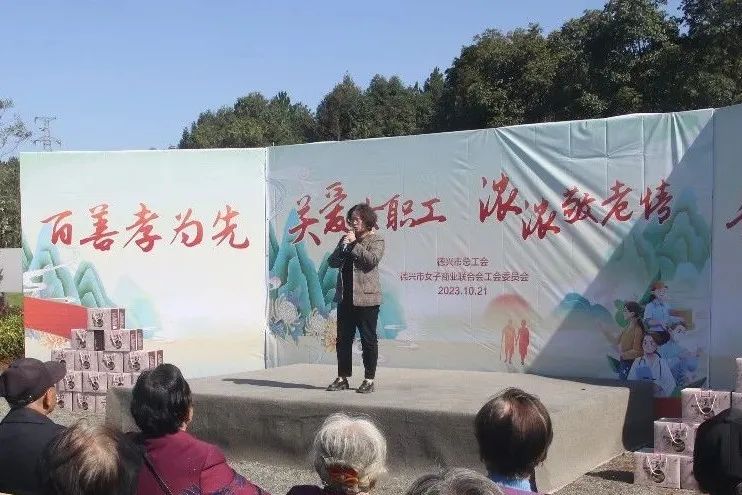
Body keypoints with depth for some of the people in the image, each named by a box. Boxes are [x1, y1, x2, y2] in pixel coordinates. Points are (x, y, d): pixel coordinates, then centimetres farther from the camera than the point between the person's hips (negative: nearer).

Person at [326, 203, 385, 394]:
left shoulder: (376, 240, 0)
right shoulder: (346, 239, 17)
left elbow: (372, 259, -19)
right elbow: (332, 262, 12)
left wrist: (354, 244, -13)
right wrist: (342, 246, -5)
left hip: (365, 298, -6)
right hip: (345, 297, 6)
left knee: (368, 339, 0)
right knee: (343, 338, 9)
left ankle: (369, 380, 6)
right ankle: (343, 378, 17)